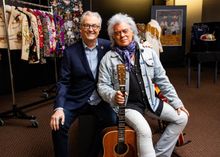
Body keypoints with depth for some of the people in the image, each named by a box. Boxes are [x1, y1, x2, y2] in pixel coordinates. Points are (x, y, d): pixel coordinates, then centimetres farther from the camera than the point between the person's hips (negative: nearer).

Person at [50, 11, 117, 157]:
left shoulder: (108, 46, -1)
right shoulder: (70, 52, -4)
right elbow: (64, 82, -5)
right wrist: (59, 108, -19)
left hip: (101, 100, 1)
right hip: (76, 100, -1)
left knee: (113, 122, -21)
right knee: (58, 126, -20)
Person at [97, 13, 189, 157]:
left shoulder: (149, 53, 4)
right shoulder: (108, 59, -5)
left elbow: (162, 80, 6)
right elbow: (102, 85, -3)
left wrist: (177, 103, 5)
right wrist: (113, 96, -25)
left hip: (150, 100, 5)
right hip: (126, 103, -5)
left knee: (182, 118, -1)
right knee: (145, 131, -30)